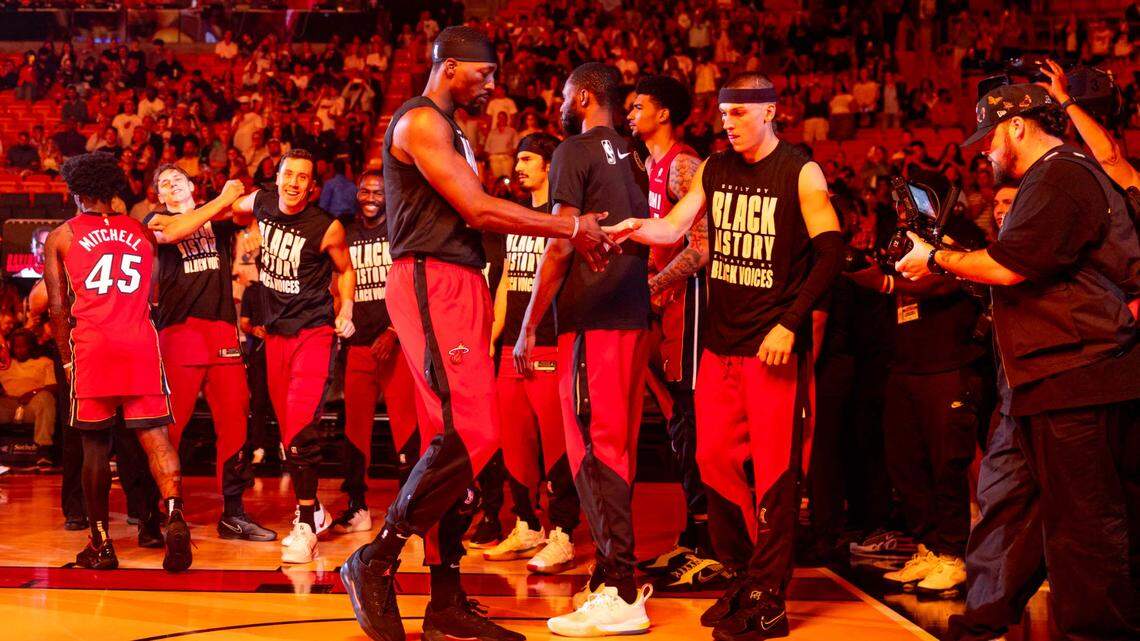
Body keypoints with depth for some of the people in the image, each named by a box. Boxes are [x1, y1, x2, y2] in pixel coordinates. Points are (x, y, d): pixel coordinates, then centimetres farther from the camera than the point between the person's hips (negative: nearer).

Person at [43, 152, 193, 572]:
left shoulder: (61, 237, 9)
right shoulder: (141, 232, 17)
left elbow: (57, 306, 6)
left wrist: (67, 359, 14)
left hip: (91, 345, -1)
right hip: (140, 342, 1)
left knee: (96, 444, 8)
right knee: (155, 436, -1)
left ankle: (101, 544, 11)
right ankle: (175, 513, -25)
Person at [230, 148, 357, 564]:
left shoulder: (327, 228, -12)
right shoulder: (261, 203, -1)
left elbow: (345, 269, 5)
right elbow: (235, 211, 25)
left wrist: (346, 312, -6)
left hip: (314, 332, -6)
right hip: (275, 332, 6)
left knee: (301, 427, -19)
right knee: (287, 430, 12)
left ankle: (306, 526, -15)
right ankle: (314, 511, 27)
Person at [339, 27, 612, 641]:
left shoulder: (451, 131, 23)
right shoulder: (420, 121, -8)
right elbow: (477, 210, -15)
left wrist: (569, 226, 10)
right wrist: (571, 228, -11)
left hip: (461, 287, 10)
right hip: (429, 283, -10)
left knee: (461, 441, 7)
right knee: (468, 436, -17)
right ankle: (374, 563, -7)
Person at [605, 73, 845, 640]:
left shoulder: (801, 174, -5)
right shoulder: (714, 170, 11)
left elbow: (831, 253, -9)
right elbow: (673, 227, 3)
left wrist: (790, 324, -15)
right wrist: (636, 228, -20)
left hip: (774, 346, -6)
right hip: (721, 340, 6)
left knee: (774, 470, -3)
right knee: (715, 459, 7)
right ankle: (744, 575, 23)